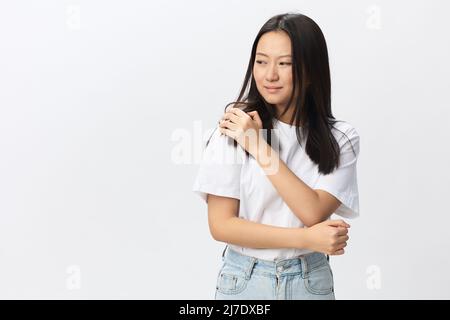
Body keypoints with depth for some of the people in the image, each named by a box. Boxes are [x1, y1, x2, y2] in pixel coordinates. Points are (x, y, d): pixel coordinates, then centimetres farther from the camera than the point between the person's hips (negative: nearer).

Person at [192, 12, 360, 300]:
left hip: (310, 280, 1)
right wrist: (305, 239, -17)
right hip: (243, 279, -1)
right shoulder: (235, 127, -10)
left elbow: (314, 213, -18)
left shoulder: (339, 138, -7)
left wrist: (258, 145, -19)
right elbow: (221, 225, -12)